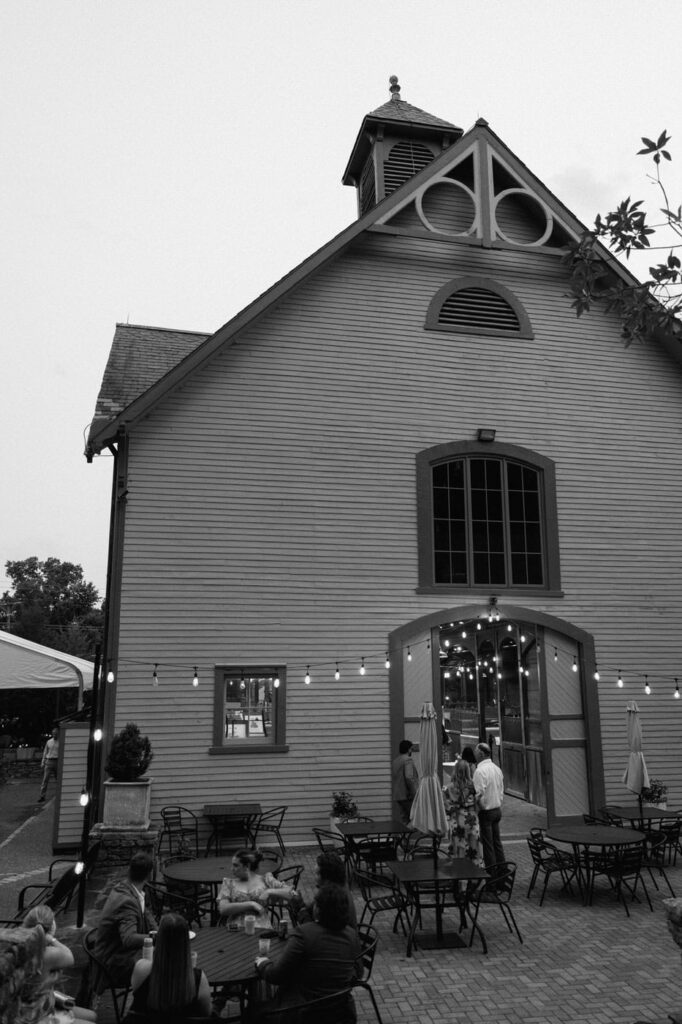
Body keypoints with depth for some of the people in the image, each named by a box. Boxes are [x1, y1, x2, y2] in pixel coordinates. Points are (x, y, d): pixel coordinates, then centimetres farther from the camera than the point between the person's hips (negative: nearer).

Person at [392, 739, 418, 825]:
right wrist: (415, 794, -18)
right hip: (407, 796, -8)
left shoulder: (395, 761, 16)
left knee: (403, 821, 7)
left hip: (397, 796, 8)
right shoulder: (408, 760, -11)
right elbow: (409, 777, -22)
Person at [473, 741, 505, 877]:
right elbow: (502, 790, 12)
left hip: (486, 811, -8)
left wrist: (481, 807, -7)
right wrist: (498, 804, 17)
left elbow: (479, 793, -23)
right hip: (498, 809, 8)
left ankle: (491, 873, 8)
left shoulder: (480, 771, -20)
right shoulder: (497, 768, 7)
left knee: (488, 844, 2)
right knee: (497, 841, 16)